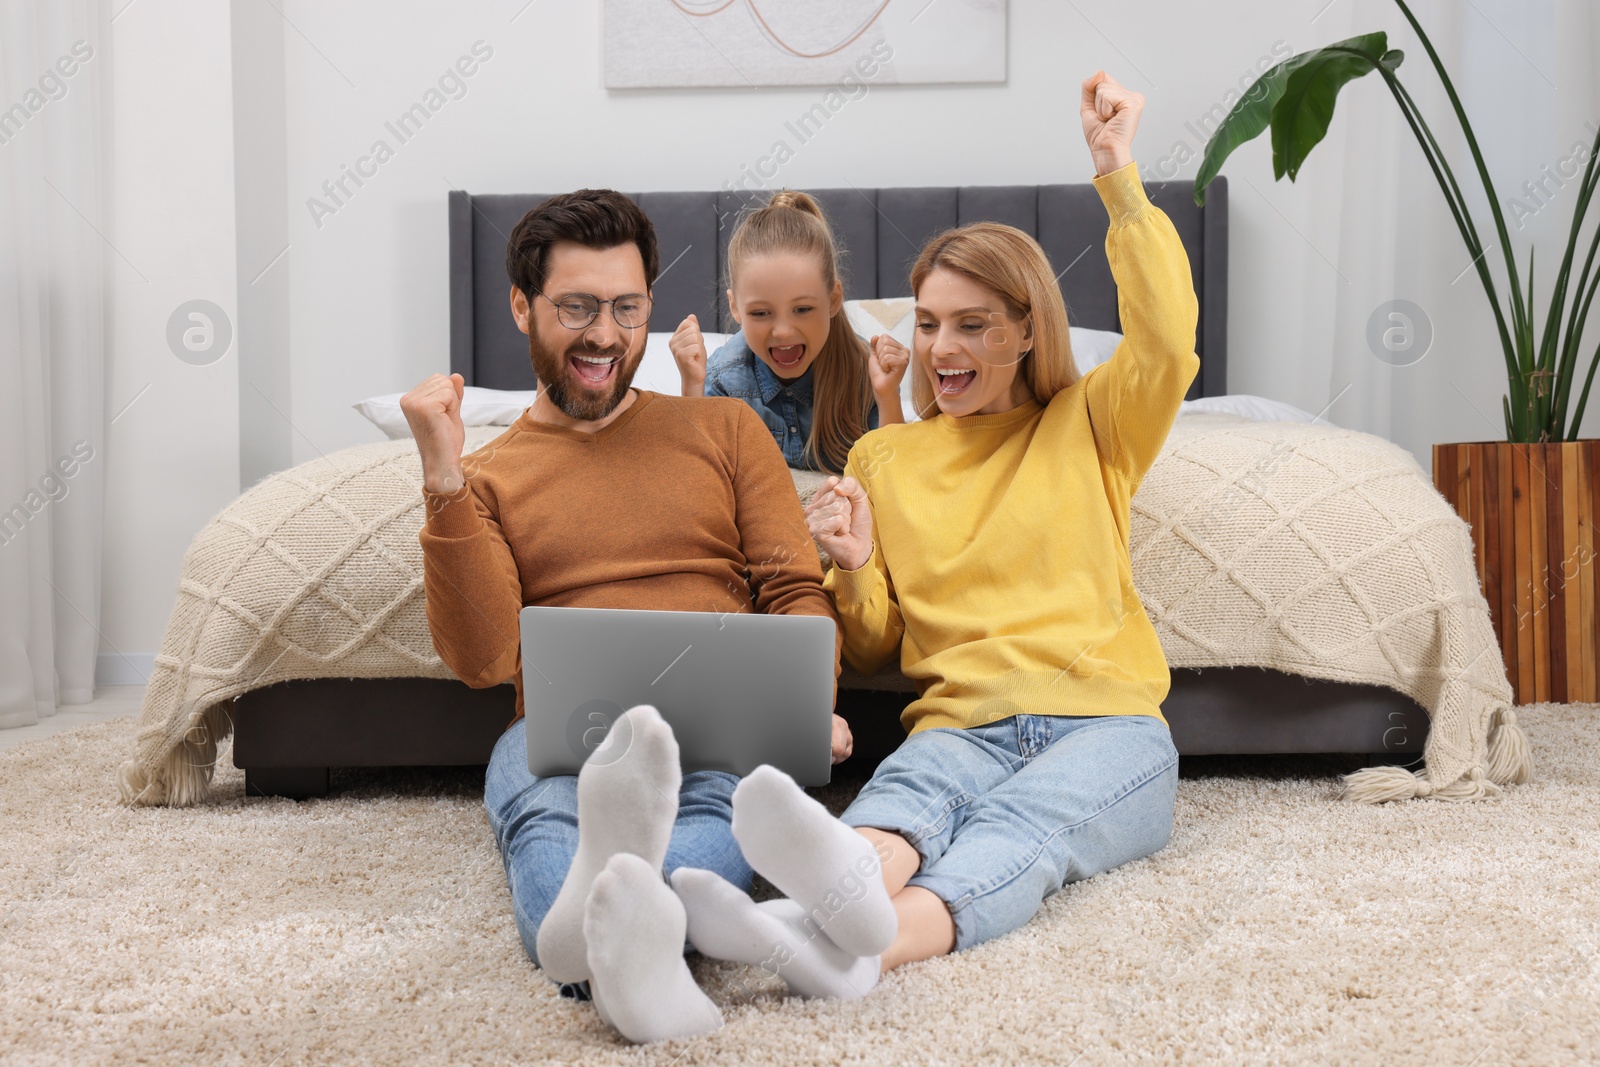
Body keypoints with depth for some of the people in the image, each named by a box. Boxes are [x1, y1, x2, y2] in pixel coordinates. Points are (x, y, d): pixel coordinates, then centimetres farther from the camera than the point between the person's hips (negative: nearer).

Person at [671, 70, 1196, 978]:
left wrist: (1119, 173, -6)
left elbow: (1168, 342, -6)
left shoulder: (1088, 427, 17)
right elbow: (871, 650, 22)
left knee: (1014, 827, -36)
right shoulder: (884, 457, 23)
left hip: (1106, 723, -1)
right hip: (961, 726, 2)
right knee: (907, 794, -36)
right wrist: (852, 571, -1)